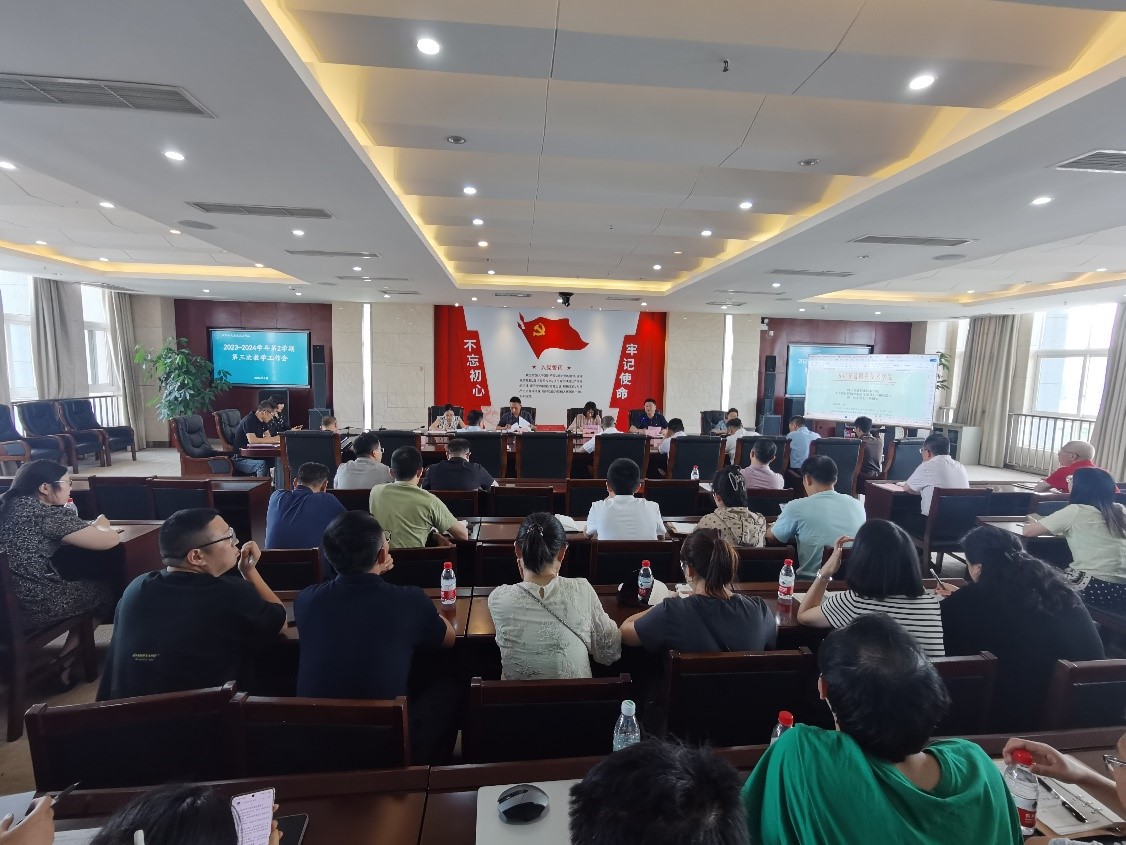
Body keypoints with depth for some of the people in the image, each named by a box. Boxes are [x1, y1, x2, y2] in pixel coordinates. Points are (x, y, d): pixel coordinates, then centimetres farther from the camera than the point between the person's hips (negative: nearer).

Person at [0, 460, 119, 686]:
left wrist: (88, 527, 15)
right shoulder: (47, 513, -14)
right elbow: (110, 541, -12)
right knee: (106, 591, 14)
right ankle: (63, 664, 14)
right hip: (32, 606, -8)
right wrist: (101, 525, 10)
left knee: (77, 581, 30)